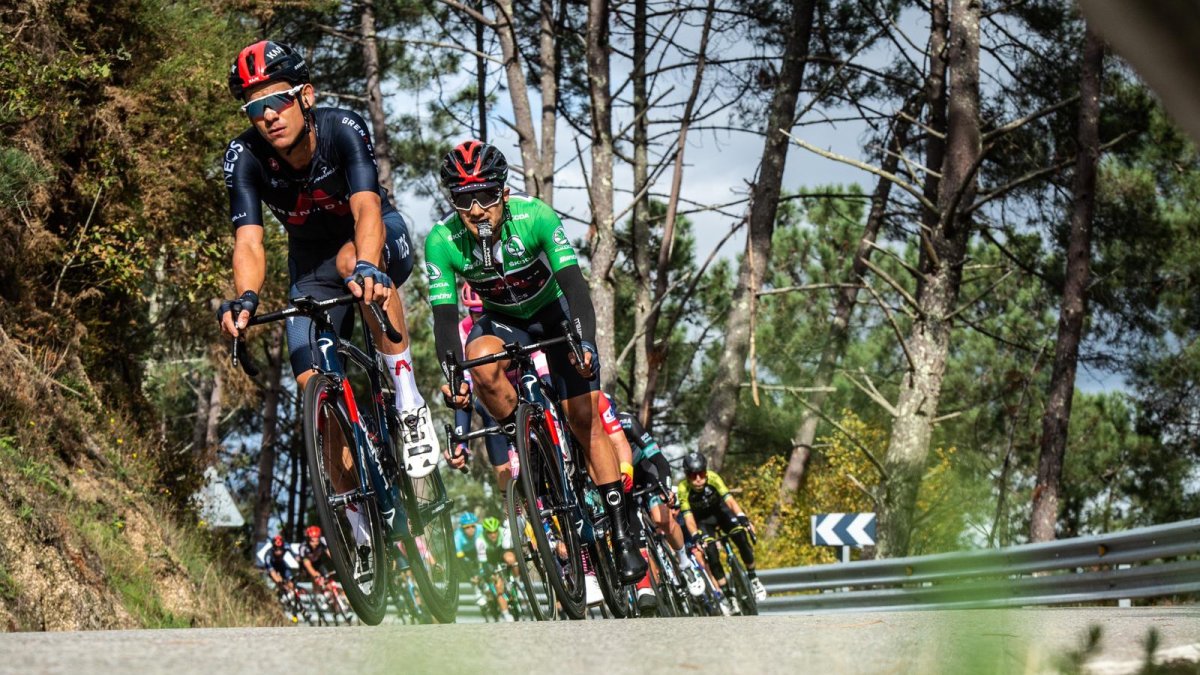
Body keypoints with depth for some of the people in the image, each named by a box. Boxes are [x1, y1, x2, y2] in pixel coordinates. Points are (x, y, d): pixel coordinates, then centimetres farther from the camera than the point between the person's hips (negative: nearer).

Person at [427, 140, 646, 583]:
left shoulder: (535, 217, -30)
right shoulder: (442, 242, -25)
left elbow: (574, 284, -35)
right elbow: (444, 318, -25)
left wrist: (585, 343, -50)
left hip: (556, 314, -1)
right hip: (503, 321, 1)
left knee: (584, 418, -12)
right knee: (481, 363, -33)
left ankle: (622, 534, -8)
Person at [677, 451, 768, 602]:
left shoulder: (712, 478, -29)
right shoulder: (683, 488, -30)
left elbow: (729, 499, -38)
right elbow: (688, 516, -33)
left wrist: (742, 517, -54)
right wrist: (696, 537, -49)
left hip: (720, 509, 0)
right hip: (703, 519, 0)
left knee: (740, 536, -21)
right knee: (710, 550, -21)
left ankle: (753, 578, -2)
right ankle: (724, 591, -10)